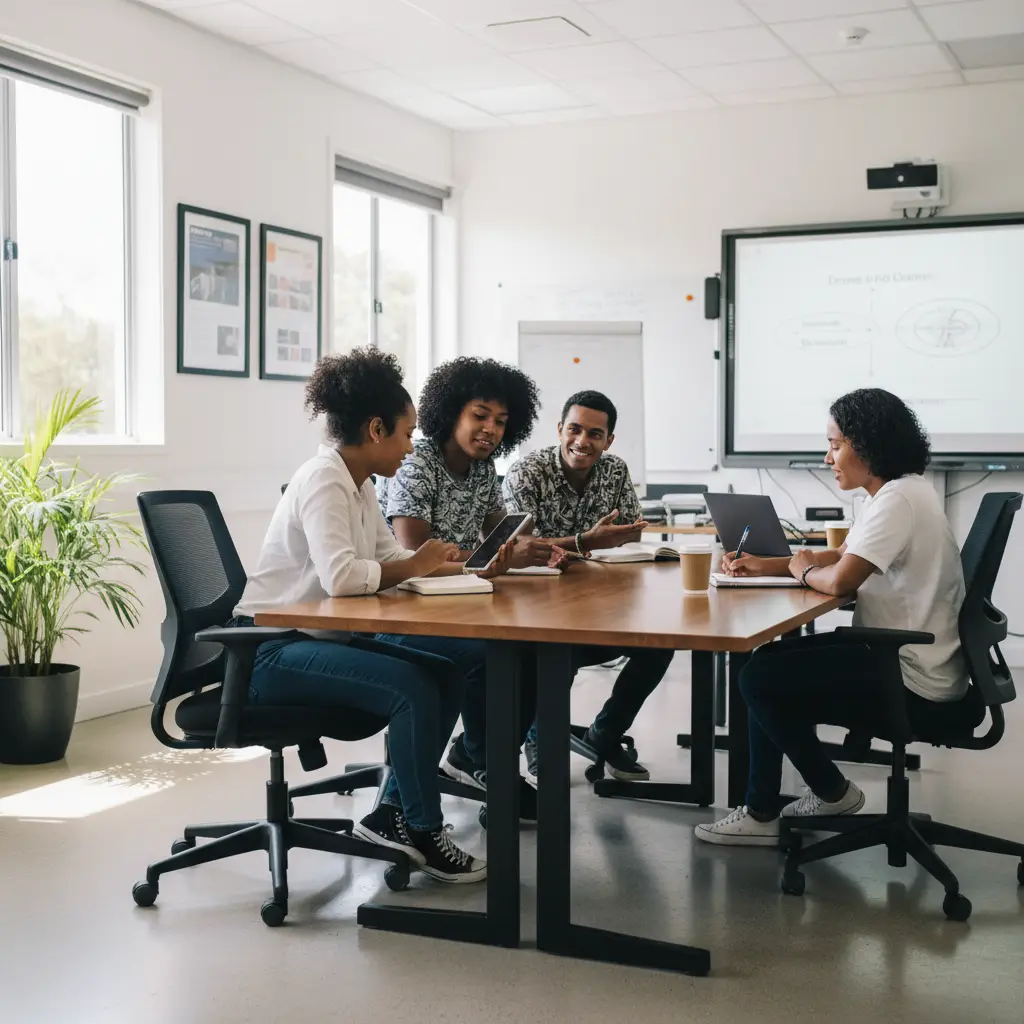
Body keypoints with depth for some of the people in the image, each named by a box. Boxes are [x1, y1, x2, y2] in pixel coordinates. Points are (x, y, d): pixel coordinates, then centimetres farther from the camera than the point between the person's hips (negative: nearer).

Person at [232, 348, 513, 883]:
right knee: (413, 686, -24)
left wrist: (467, 572, -4)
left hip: (320, 638, 10)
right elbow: (340, 576, -33)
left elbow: (392, 559, 10)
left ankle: (393, 815, 9)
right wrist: (414, 567, -18)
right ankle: (423, 832, -6)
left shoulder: (358, 485, 11)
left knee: (447, 676, 1)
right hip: (271, 649, -10)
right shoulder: (324, 480, -19)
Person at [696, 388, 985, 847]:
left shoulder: (898, 499, -21)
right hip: (896, 658, 11)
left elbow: (839, 579, -28)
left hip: (914, 687, -11)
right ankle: (761, 812, 13)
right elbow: (842, 557, 21)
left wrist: (803, 570, -5)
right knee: (772, 662, 13)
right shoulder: (893, 493, 12)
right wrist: (768, 565, 9)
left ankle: (833, 792, 11)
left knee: (760, 679, -9)